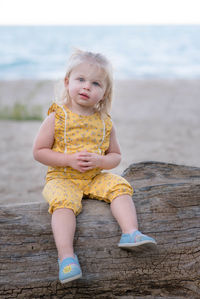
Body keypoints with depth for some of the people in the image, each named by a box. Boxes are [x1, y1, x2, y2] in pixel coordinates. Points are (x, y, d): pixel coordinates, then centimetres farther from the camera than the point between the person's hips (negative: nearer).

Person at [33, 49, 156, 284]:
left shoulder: (105, 123, 4)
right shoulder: (57, 117, -5)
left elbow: (115, 156, 11)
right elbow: (39, 151, -5)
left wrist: (100, 161, -13)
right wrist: (69, 160, -18)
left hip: (96, 178, 4)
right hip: (62, 178, -4)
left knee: (120, 186, -19)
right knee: (63, 202, -31)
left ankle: (130, 233, -25)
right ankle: (66, 256, -39)